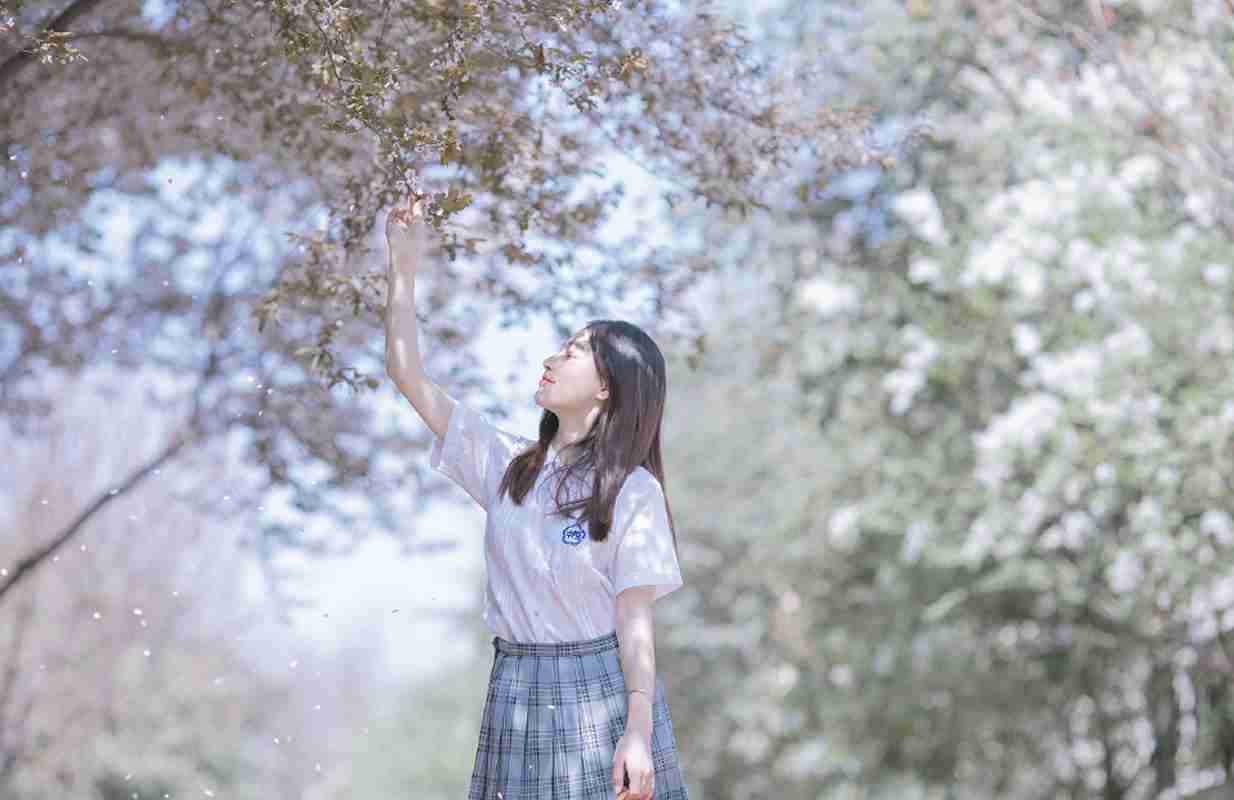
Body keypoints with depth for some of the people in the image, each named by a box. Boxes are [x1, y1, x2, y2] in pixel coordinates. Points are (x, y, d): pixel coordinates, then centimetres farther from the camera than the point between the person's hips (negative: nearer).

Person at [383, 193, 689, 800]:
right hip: (517, 688, 4)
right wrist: (403, 261, 0)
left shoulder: (632, 492, -6)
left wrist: (638, 733, -16)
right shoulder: (505, 464, 6)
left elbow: (634, 619, -9)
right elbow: (407, 373, 4)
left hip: (602, 687, -4)